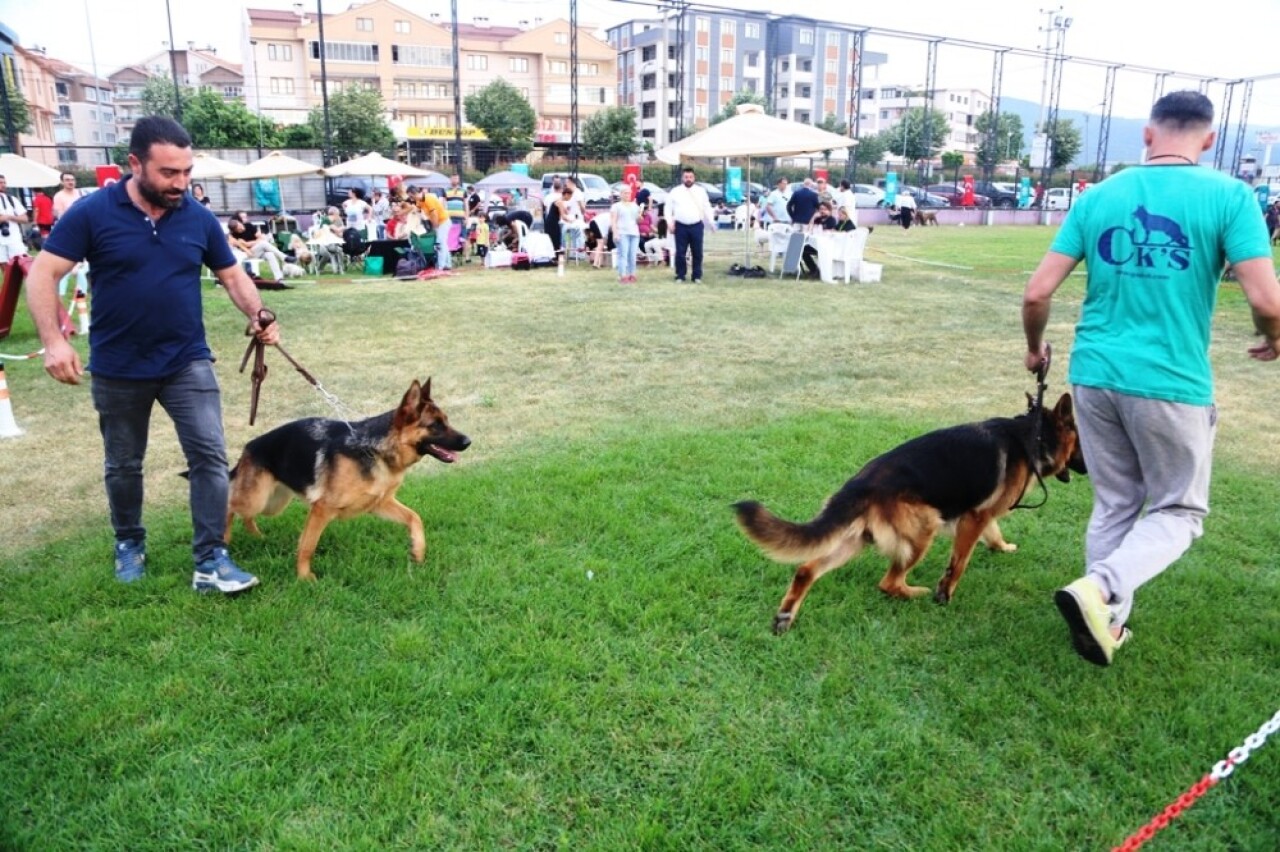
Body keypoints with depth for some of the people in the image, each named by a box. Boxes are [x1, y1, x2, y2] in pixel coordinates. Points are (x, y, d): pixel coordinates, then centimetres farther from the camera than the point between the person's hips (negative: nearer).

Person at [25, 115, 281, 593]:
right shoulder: (92, 213, -10)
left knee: (209, 456, -7)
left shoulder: (199, 218, -2)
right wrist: (53, 339, -22)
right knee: (123, 465, 15)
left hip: (187, 362, 1)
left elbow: (232, 275, 7)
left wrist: (257, 316, -12)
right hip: (117, 369, -1)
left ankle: (210, 560, -1)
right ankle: (129, 543, 37)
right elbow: (43, 273, -9)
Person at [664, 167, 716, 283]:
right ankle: (680, 276, 12)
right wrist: (670, 223, -5)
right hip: (681, 226, -1)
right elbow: (668, 208, 5)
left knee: (697, 252, 4)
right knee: (680, 252, 1)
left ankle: (697, 276, 14)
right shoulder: (675, 192, 4)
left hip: (697, 226, 1)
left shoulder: (701, 191, 8)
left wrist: (711, 223, 6)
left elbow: (707, 208, 12)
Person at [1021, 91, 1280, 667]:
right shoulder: (1229, 195, -5)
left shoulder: (1098, 197, 3)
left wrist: (1035, 348, 18)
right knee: (1179, 510, 14)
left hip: (1094, 375, 4)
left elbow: (1036, 294, -1)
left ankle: (1106, 624, 24)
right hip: (1172, 382, -3)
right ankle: (1099, 589, -9)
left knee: (1113, 504, 18)